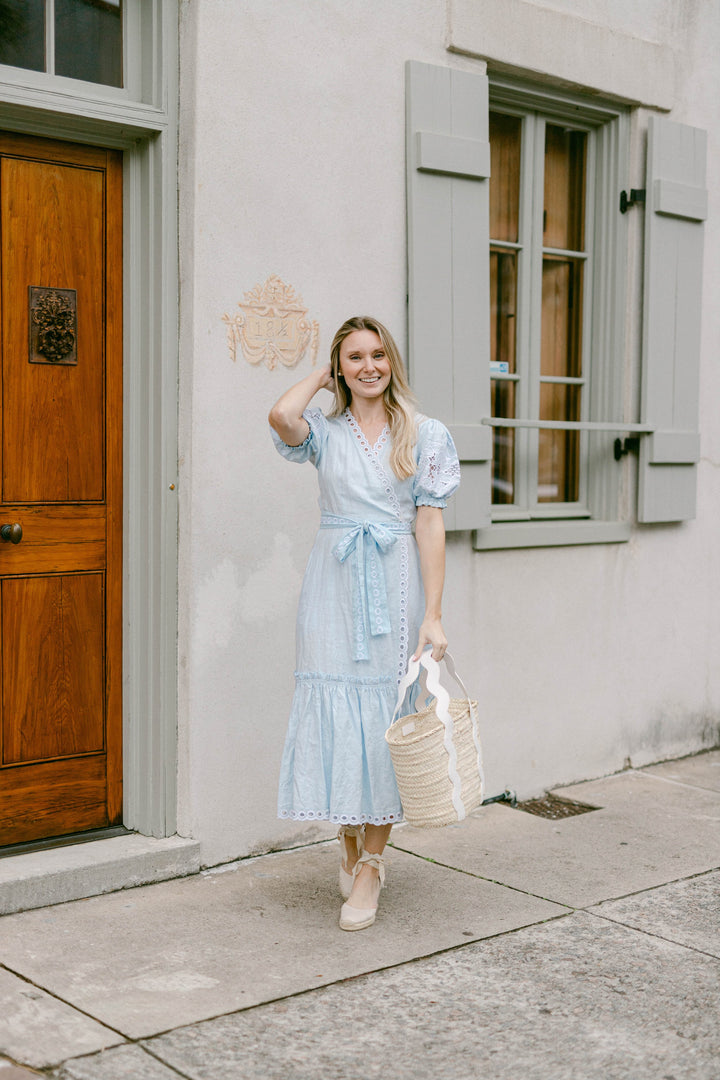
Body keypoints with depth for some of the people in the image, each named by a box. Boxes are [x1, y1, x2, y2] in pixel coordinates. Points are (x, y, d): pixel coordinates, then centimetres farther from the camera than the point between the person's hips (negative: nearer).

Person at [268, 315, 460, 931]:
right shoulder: (325, 432, 5)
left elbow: (430, 524, -2)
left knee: (385, 712, 2)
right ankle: (350, 840, 26)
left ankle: (372, 862, 14)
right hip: (335, 582, 1)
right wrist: (321, 378, 2)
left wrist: (433, 614, -9)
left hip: (396, 584, -1)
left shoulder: (424, 435, 3)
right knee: (335, 707, 3)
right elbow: (281, 416, -19)